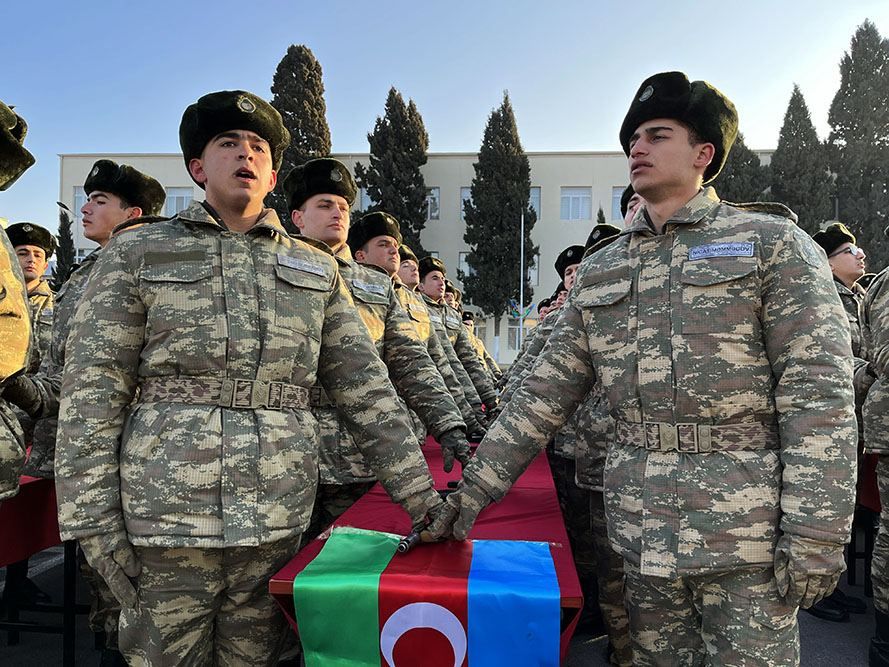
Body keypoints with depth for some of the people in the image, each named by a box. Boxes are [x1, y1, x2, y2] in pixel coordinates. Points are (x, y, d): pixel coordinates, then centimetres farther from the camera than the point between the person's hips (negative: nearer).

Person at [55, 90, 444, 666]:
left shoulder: (317, 268, 12)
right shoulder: (138, 253, 6)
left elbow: (366, 388, 8)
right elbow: (92, 393, 1)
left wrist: (421, 497, 2)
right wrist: (94, 522, -6)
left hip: (279, 519, 2)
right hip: (165, 516, -2)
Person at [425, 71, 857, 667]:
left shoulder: (770, 242, -2)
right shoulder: (600, 271, 11)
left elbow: (818, 393, -8)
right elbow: (546, 391, 8)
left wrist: (816, 537, -15)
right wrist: (477, 485, 1)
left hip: (746, 532, -4)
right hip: (643, 532, 4)